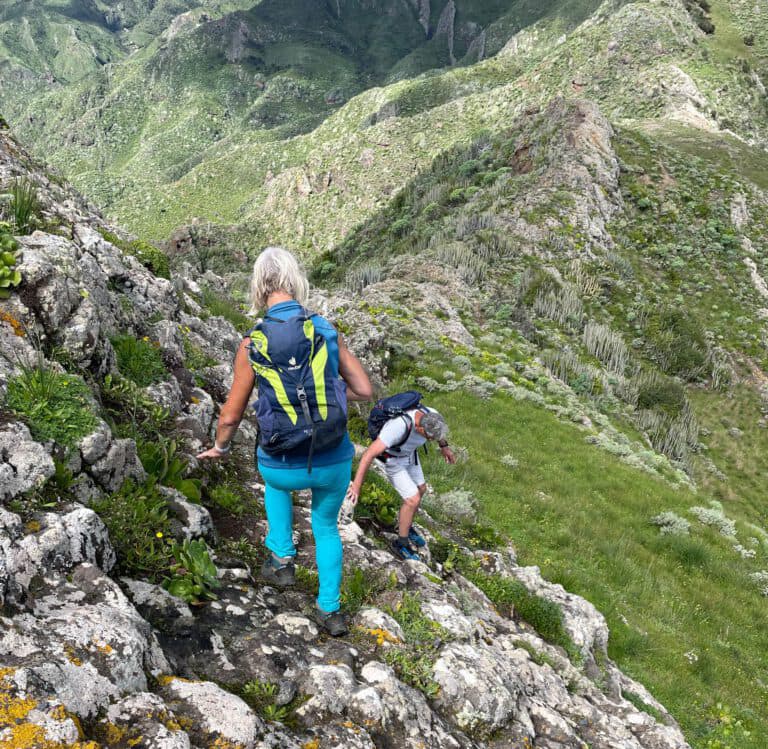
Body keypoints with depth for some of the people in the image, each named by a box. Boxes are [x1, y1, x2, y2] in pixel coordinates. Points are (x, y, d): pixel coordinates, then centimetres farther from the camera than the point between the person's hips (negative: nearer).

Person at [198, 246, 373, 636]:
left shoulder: (252, 345, -10)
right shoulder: (327, 331, -6)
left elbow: (230, 416, -2)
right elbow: (365, 390, 0)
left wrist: (219, 448, 19)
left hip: (282, 469, -1)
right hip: (334, 464, 1)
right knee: (326, 526, 31)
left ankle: (282, 558, 34)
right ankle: (331, 610, 36)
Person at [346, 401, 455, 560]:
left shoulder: (431, 415, -25)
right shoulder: (398, 426, -46)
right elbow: (369, 454, -44)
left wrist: (444, 446, 15)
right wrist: (357, 485, -42)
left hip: (407, 453, 7)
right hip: (391, 460, -7)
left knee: (420, 490, 19)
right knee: (413, 500, -6)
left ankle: (406, 527, 44)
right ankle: (402, 544, 16)